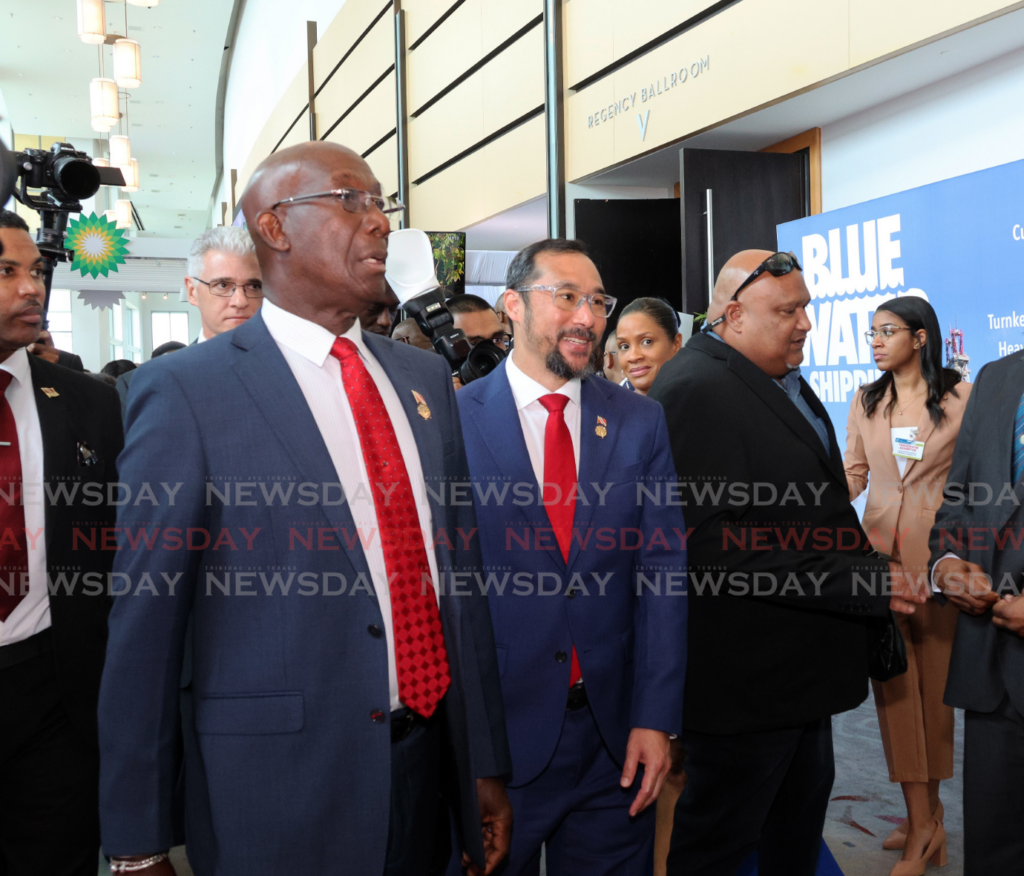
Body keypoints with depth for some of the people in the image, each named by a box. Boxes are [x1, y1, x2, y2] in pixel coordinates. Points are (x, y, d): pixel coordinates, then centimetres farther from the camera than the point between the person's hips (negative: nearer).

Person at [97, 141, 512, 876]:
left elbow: (459, 567, 9)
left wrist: (487, 760, 10)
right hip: (276, 785, -5)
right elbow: (145, 623, -9)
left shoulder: (425, 378, 7)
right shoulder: (187, 391, -11)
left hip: (427, 762, 6)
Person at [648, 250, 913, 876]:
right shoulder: (696, 390, -22)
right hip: (742, 677, -10)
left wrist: (867, 565, 10)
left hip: (798, 662, 10)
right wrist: (864, 584, -26)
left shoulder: (784, 381, 11)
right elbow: (720, 545, -30)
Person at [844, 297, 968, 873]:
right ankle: (923, 821, 10)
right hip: (880, 550, 3)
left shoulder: (961, 397, -2)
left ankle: (927, 810, 19)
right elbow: (853, 472, 9)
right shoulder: (866, 402, 10)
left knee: (935, 678, 6)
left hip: (938, 552, -3)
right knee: (893, 678, 1)